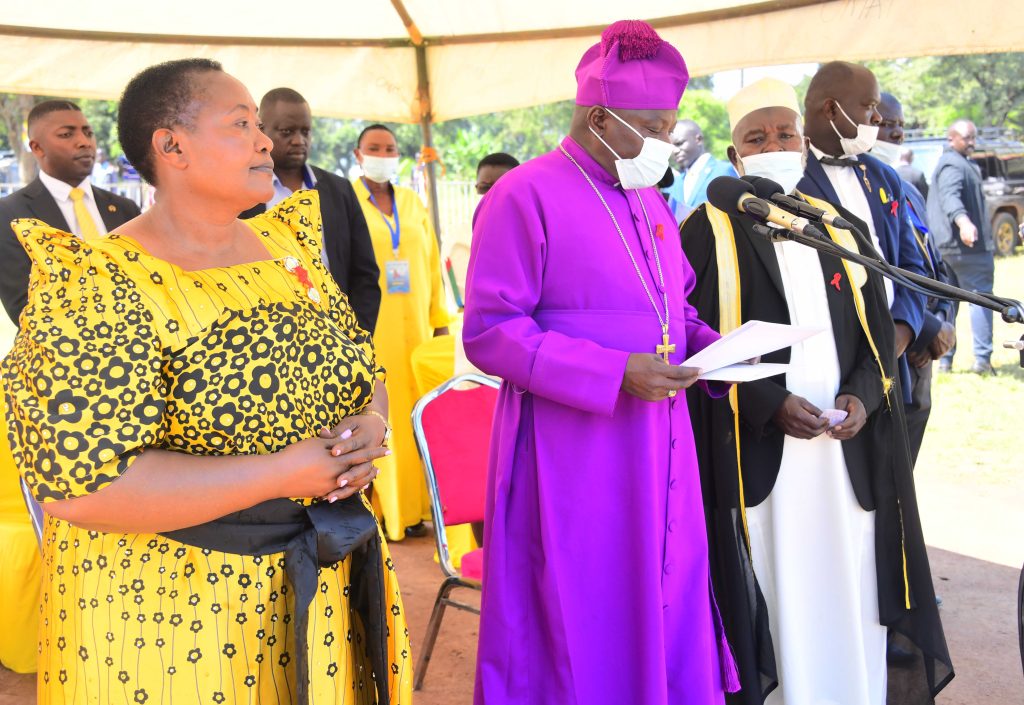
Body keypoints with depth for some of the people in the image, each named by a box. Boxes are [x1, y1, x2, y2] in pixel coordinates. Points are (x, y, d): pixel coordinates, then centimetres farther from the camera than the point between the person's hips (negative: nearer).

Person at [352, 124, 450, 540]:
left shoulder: (414, 203, 13)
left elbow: (432, 264, 13)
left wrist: (440, 320, 9)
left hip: (414, 324, 4)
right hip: (369, 328, -4)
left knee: (416, 413, 3)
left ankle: (414, 506, 13)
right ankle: (382, 511, 5)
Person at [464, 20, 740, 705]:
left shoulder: (650, 200, 13)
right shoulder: (525, 196, -11)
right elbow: (490, 333, -15)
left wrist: (714, 348, 1)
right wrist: (616, 375, -22)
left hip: (659, 449, 7)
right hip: (573, 458, -7)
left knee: (666, 608, 14)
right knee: (583, 626, 4)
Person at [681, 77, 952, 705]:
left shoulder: (842, 229, 13)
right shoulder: (709, 232, -1)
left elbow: (878, 327, 13)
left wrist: (862, 396, -5)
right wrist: (769, 404, -17)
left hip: (848, 449, 4)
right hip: (756, 452, -4)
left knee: (848, 594, 8)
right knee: (774, 593, 2)